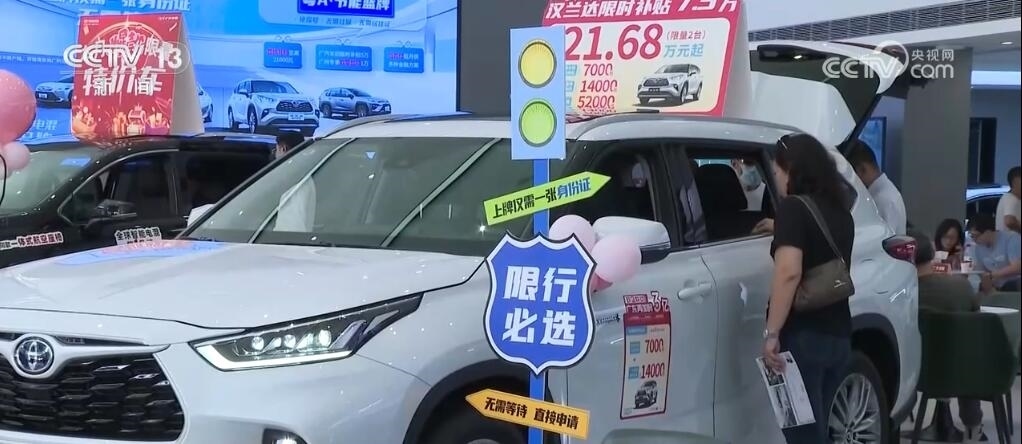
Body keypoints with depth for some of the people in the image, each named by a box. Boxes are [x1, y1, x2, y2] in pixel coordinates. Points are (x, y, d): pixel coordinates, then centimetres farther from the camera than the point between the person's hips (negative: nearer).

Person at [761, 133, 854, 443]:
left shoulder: (794, 208, -8)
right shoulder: (840, 212, 16)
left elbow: (789, 272, -21)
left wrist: (772, 332, -22)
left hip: (804, 335, -8)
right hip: (837, 334, 8)